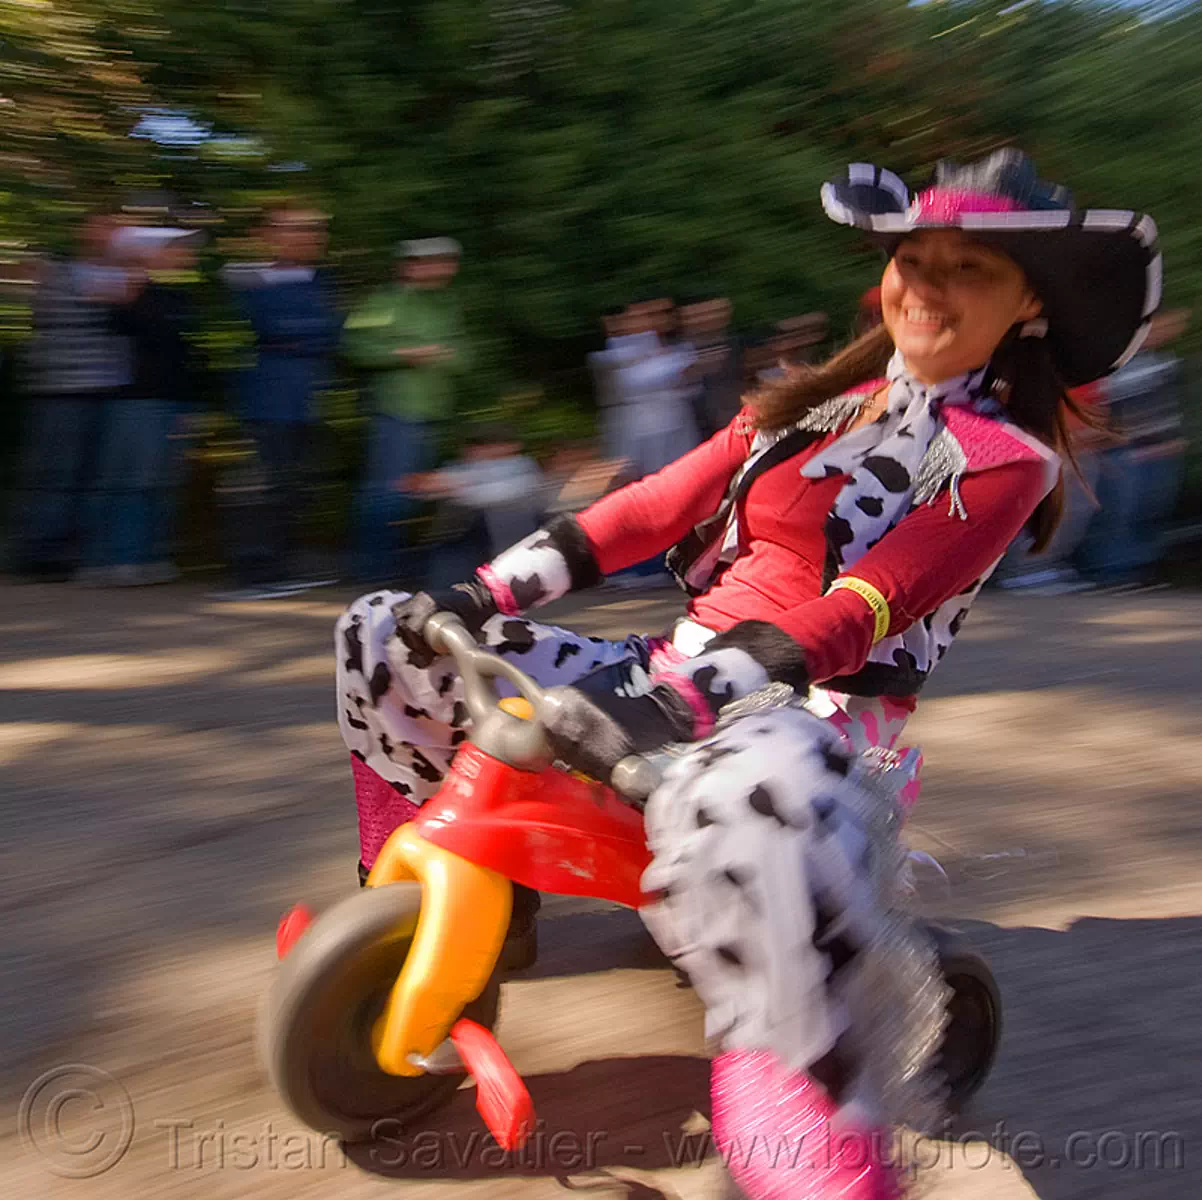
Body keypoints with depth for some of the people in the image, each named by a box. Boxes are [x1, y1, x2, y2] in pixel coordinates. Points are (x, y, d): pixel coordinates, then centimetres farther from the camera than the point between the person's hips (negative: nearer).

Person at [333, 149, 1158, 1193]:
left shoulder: (1006, 460, -4)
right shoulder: (819, 403, 15)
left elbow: (855, 612, -19)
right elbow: (659, 505, 8)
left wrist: (680, 696, -32)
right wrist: (483, 593, -2)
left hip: (816, 710, -7)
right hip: (682, 677, 7)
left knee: (744, 799, -47)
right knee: (387, 638, 6)